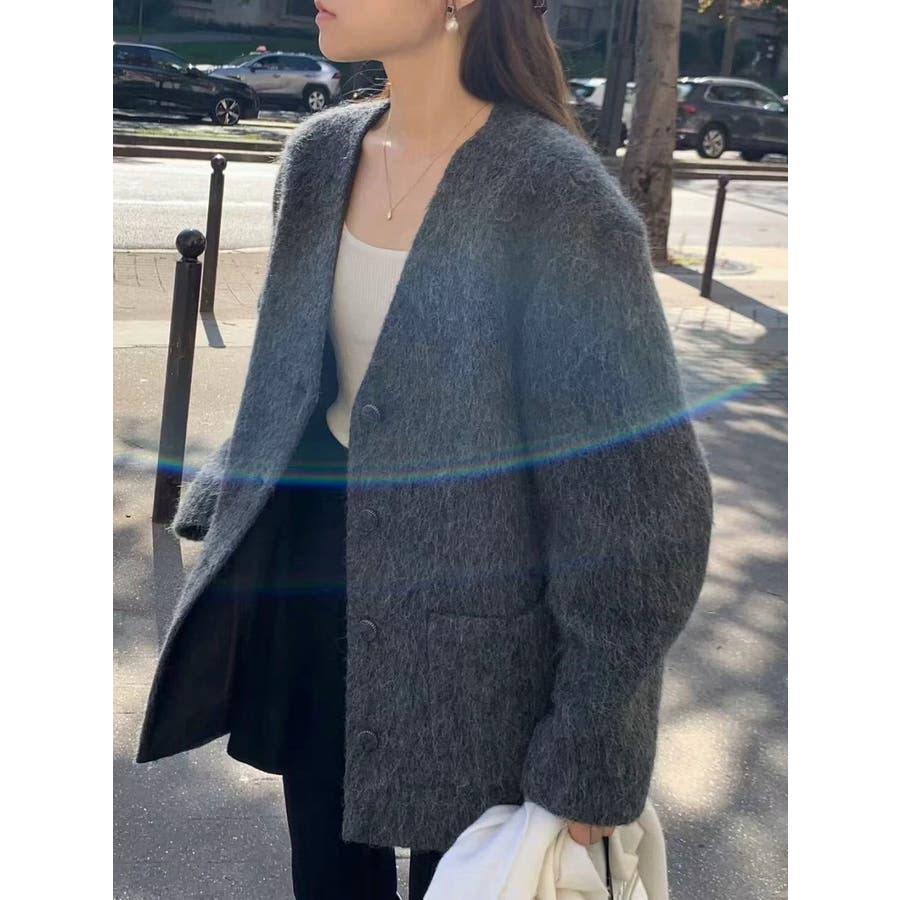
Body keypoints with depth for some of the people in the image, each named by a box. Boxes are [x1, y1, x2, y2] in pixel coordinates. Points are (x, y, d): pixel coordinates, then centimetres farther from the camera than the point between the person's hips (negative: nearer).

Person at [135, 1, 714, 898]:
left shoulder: (555, 198, -21)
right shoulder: (320, 154, -1)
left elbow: (643, 499, -18)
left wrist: (590, 751, -14)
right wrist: (227, 517, 17)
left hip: (470, 612, -5)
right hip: (312, 570, 6)